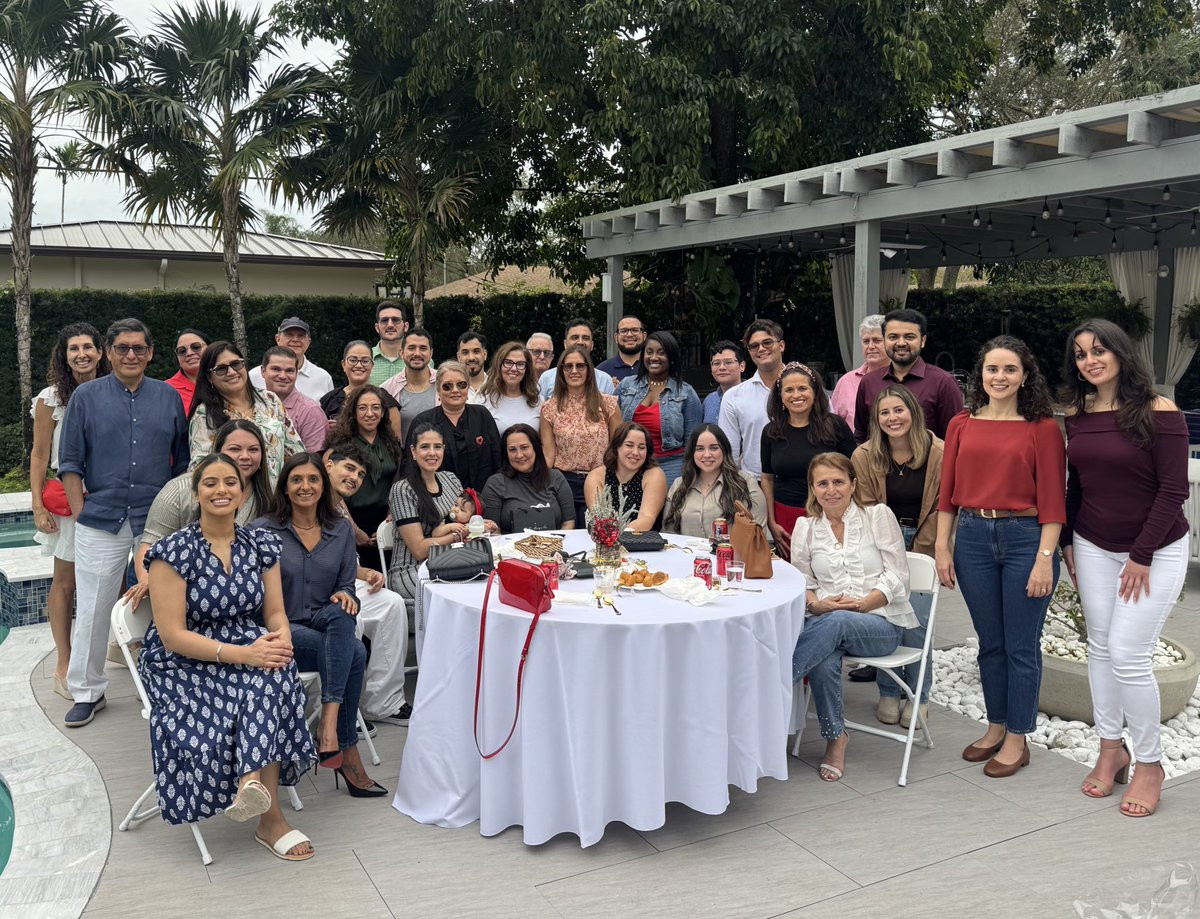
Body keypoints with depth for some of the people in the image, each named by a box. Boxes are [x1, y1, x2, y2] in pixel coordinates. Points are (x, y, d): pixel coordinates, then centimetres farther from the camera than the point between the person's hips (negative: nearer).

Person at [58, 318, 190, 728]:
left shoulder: (169, 397, 7)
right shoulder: (86, 397, 3)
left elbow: (182, 460, 12)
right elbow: (70, 462, 3)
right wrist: (79, 514, -3)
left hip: (159, 523, 1)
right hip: (102, 521, -1)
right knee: (92, 610, 4)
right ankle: (87, 691, 18)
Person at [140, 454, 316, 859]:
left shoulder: (261, 546, 5)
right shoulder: (173, 552, -9)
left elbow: (275, 613, 7)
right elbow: (173, 635, -14)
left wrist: (281, 638, -17)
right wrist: (240, 653, -25)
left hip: (249, 648, 4)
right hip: (184, 661, -3)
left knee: (274, 674, -31)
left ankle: (254, 781, -28)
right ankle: (270, 817, -22)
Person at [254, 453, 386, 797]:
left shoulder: (341, 530, 11)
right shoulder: (264, 530, 0)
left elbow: (347, 586, 12)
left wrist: (345, 596, -12)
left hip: (326, 625, 4)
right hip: (281, 630, -3)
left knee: (340, 614, -35)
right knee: (354, 652, -31)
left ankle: (329, 725, -37)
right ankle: (349, 755, -25)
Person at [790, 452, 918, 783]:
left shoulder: (879, 516, 3)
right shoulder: (805, 526, 11)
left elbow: (896, 578, -1)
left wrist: (861, 604, -15)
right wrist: (819, 604, -12)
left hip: (882, 622, -2)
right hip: (826, 620, 2)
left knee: (835, 624, -37)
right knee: (825, 658, -35)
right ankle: (836, 738, -14)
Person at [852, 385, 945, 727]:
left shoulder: (938, 453, -9)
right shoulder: (864, 456, -5)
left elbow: (941, 507, -5)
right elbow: (866, 509, -1)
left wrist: (916, 552, -6)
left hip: (923, 543, -1)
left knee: (916, 620, -7)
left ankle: (919, 696, 11)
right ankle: (888, 693, 15)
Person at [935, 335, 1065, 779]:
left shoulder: (1043, 427, -4)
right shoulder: (962, 425, 6)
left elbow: (1052, 499, -7)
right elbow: (948, 492, 7)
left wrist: (1045, 558, -12)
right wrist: (942, 548, 4)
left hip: (1024, 538, -3)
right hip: (973, 537, 3)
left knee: (1021, 647, 6)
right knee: (990, 643, 15)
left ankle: (1017, 740, 20)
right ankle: (995, 728, 30)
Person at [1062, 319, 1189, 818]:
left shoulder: (1159, 412, -13)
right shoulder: (1077, 416, 3)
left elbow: (1172, 490, -14)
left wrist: (1142, 556, -14)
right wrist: (1067, 542, 7)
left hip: (1155, 551, -5)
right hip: (1094, 547, 5)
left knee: (1127, 654, -8)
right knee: (1100, 647, 9)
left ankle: (1149, 764, 11)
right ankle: (1111, 749, 24)